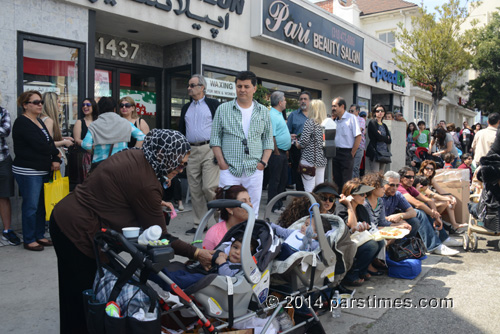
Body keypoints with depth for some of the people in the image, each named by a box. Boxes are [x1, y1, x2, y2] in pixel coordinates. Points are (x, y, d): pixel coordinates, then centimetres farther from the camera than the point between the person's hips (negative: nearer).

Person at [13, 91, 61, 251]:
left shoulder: (39, 121, 16)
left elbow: (49, 142, 10)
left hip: (43, 170, 8)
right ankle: (29, 240, 9)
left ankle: (40, 235, 23)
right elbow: (39, 145, -19)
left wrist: (55, 160, -6)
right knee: (31, 206, -2)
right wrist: (56, 153, -2)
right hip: (28, 171, -8)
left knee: (42, 204, 12)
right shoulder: (22, 122, -11)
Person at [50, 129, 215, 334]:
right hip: (78, 232, -9)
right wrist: (196, 254, -10)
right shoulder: (147, 185, -25)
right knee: (84, 297, 4)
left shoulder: (134, 157, 0)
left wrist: (154, 204, 11)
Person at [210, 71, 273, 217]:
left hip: (255, 170, 2)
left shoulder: (263, 111, 10)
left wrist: (263, 162, 0)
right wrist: (222, 162, -6)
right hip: (229, 169, -2)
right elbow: (215, 138, 3)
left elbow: (268, 139, 12)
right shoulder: (223, 109, 4)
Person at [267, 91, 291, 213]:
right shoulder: (272, 115, -17)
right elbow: (271, 136, -22)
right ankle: (273, 207, 7)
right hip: (277, 154, -10)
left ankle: (279, 204, 26)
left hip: (283, 152, 10)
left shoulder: (279, 114, 15)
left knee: (283, 179, 16)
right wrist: (276, 152, -19)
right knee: (275, 181, -2)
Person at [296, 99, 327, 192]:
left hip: (309, 159, -7)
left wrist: (297, 145, 3)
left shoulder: (309, 122, -10)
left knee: (309, 189, -4)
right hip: (322, 159, 7)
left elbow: (304, 140, -15)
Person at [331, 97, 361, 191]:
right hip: (335, 152, 6)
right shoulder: (335, 120, 13)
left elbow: (358, 137, -10)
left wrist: (352, 154, -10)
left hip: (346, 153, -6)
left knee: (346, 182, -2)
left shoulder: (351, 118, -7)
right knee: (337, 180, 11)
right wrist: (331, 119, 6)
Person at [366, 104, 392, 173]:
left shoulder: (384, 125, 19)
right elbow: (378, 137, -13)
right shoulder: (372, 123, -1)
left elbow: (390, 140, 8)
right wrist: (386, 138, 4)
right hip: (375, 152, -7)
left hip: (384, 152, 7)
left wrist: (381, 136, -6)